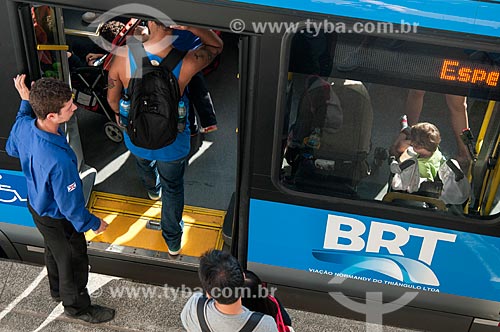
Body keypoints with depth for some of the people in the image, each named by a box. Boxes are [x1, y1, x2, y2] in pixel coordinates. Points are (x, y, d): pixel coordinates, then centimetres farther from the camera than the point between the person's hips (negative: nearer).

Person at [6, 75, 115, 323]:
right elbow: (70, 205, -30)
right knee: (73, 262, 20)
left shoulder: (23, 125, -23)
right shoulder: (59, 161, -45)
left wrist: (25, 102, 3)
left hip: (36, 204, 8)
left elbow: (12, 149, 4)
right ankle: (77, 307, 47)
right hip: (57, 219, -8)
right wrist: (93, 223, -10)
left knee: (54, 251, 33)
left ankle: (59, 290, 60)